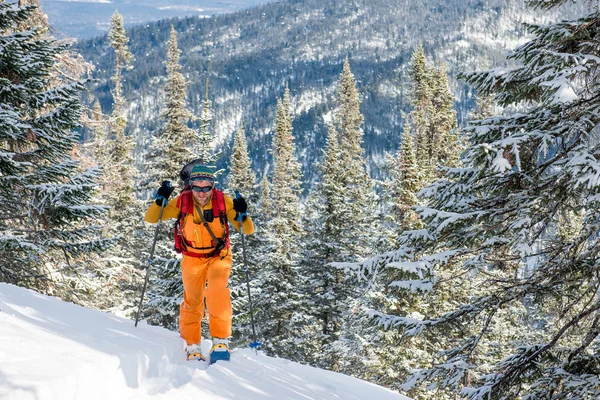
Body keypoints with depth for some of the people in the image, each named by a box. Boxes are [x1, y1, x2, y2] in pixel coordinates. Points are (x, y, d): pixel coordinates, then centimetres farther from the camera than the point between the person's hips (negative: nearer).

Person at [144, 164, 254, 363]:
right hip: (193, 258, 2)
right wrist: (160, 200, -29)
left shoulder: (222, 201, -18)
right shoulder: (182, 202, -16)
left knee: (217, 291, -25)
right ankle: (192, 346, 21)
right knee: (192, 301, 3)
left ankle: (221, 341, -21)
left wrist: (241, 215, -36)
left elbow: (248, 230, -15)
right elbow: (151, 219, -11)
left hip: (218, 255, -1)